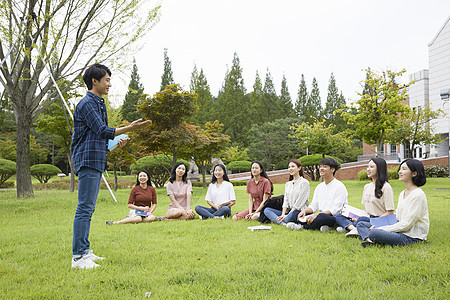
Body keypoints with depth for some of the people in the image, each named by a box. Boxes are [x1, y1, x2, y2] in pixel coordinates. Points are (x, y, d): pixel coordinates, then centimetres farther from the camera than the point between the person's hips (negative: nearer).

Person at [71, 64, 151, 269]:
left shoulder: (98, 103, 22)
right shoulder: (87, 103, -9)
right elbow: (102, 131, -17)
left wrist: (115, 142, 12)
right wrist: (129, 128, -21)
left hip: (96, 161, 10)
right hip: (88, 160, -10)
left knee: (88, 208, 12)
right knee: (85, 208, -11)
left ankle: (84, 251, 18)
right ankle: (78, 256, -8)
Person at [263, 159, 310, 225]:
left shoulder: (304, 182, -4)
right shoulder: (287, 184, 19)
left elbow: (300, 202, -11)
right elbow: (285, 201, 10)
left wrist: (287, 215, -16)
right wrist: (283, 215, -8)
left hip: (301, 212, -7)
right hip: (289, 211, 7)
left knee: (293, 213, -42)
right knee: (266, 210, -10)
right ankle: (283, 223, -32)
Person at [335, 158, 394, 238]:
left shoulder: (386, 187, -9)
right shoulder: (367, 187, 17)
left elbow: (390, 213, -12)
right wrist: (359, 217, 3)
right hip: (367, 219, 9)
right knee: (339, 216, -5)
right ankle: (354, 228, -29)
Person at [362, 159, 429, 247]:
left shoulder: (418, 194, -15)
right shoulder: (402, 193, 14)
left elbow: (406, 224, -18)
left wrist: (382, 229, -14)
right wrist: (378, 227, 1)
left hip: (413, 238, -9)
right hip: (401, 231, 9)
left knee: (374, 233, -29)